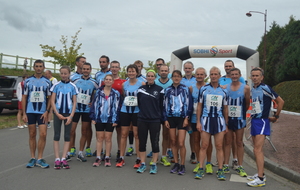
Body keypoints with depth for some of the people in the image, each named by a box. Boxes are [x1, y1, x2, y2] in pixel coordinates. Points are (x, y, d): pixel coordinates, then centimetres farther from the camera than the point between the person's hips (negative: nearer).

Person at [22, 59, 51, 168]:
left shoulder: (47, 82, 5)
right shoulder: (28, 81, 6)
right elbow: (24, 98, 6)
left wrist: (47, 111, -6)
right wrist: (24, 113, 0)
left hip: (42, 112, 0)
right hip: (30, 112, 1)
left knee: (43, 134, -6)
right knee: (32, 135, 7)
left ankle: (40, 159, 5)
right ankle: (32, 158, 15)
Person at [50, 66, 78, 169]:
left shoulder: (72, 86, 4)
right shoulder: (56, 85, 3)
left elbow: (74, 102, 3)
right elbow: (52, 101, 1)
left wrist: (71, 116, -7)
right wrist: (58, 114, -9)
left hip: (68, 114, 1)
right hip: (58, 113, -1)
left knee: (67, 137, 2)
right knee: (56, 136, -1)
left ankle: (63, 158, 8)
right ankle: (57, 159, 4)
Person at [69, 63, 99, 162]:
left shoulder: (94, 82, 3)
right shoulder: (76, 81, 5)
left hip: (87, 109, 0)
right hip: (75, 108, 0)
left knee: (85, 131, 3)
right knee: (72, 130, -2)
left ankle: (80, 153, 11)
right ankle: (70, 151, 9)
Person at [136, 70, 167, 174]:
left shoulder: (159, 90, 1)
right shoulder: (141, 89, 5)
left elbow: (162, 105, 2)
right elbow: (138, 103, 10)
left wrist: (164, 118, -1)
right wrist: (140, 113, 6)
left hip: (155, 120, -2)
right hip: (142, 120, 2)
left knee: (155, 142, 3)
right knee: (142, 142, 7)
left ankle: (154, 164, 15)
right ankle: (143, 164, 19)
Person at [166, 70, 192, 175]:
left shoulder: (185, 89, 2)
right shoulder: (168, 90, 9)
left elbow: (189, 104, 0)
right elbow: (166, 104, 10)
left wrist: (187, 118, -6)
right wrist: (166, 119, 5)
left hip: (182, 118, -3)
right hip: (171, 118, 3)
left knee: (181, 143, -7)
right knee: (173, 142, 6)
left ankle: (182, 165, 8)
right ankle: (176, 163, 20)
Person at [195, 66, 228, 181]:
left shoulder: (223, 91, 10)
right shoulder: (203, 89, 5)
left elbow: (225, 109, 13)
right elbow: (199, 106, 5)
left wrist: (226, 124, 10)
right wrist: (198, 122, -2)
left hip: (219, 120, 2)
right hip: (206, 119, -1)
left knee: (219, 146, 3)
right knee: (204, 146, -1)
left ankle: (220, 170, 11)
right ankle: (200, 169, 6)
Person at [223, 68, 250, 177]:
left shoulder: (245, 88, -1)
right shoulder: (225, 87, 4)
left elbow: (247, 103, 6)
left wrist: (241, 112, 9)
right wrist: (225, 114, 2)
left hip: (239, 118, -1)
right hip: (227, 118, 1)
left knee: (239, 143, 5)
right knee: (227, 142, 6)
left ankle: (240, 167, 13)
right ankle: (226, 166, 14)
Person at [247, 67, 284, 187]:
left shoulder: (265, 88, -12)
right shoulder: (252, 90, 10)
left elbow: (280, 101, -8)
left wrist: (276, 116, -3)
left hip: (262, 121, -8)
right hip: (254, 120, 8)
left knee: (257, 149, -12)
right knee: (257, 149, 12)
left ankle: (260, 179, -8)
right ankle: (260, 174, 23)